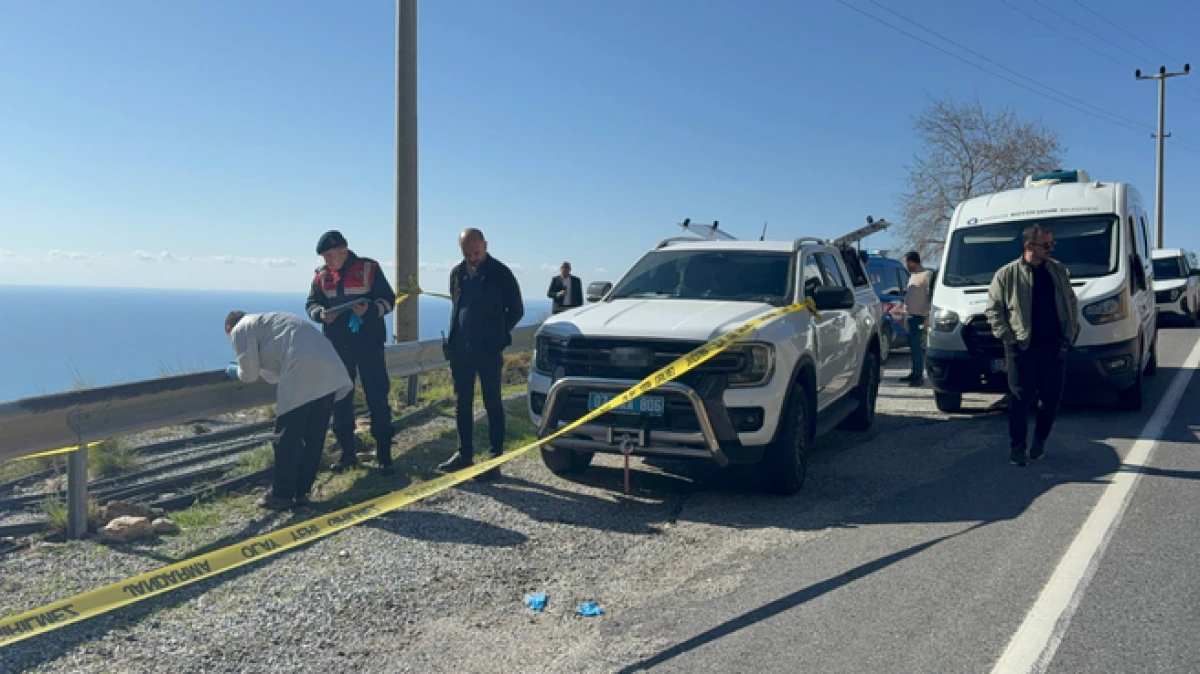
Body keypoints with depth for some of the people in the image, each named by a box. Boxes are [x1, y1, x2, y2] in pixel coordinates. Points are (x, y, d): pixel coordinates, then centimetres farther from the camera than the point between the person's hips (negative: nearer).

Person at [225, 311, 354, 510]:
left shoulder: (240, 329, 12)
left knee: (287, 436, 4)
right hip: (331, 369, 8)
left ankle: (281, 496, 12)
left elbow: (249, 374, 9)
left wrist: (235, 371, 29)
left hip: (302, 371, -8)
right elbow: (275, 374, 36)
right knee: (314, 435, 13)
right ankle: (301, 492, 23)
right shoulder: (265, 321, 36)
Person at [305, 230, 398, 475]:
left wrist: (370, 308, -21)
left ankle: (384, 455, 2)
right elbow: (311, 304, 12)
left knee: (377, 399, -4)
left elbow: (388, 299, -2)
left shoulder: (369, 268, -3)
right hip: (337, 346, 4)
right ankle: (347, 453, 19)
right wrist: (322, 314, -10)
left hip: (369, 344, -4)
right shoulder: (322, 275, 8)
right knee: (340, 400, 8)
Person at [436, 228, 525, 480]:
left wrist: (499, 335, -2)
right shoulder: (457, 273, 10)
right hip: (460, 349, 6)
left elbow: (516, 310, 0)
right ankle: (465, 453, 22)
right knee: (462, 403, 11)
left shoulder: (500, 273, -6)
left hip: (489, 351, -6)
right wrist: (453, 340, 9)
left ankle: (495, 459, 4)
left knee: (493, 404, 0)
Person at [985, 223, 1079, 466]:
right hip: (1022, 348, -4)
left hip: (1054, 347, 4)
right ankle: (1017, 446, 6)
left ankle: (1040, 441, 25)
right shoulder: (1007, 274, -2)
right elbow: (993, 309, 0)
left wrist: (1069, 335, 4)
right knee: (1020, 399, -3)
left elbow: (1072, 304, 15)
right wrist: (1008, 337, -9)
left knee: (1052, 398, 7)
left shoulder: (1059, 271, 11)